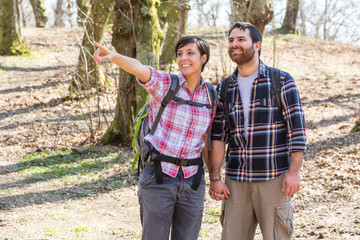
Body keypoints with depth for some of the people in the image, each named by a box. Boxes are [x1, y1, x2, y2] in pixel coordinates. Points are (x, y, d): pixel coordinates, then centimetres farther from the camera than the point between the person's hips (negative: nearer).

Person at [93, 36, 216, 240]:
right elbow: (139, 69, -27)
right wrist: (113, 56, -46)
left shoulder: (210, 97, 7)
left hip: (192, 182, 4)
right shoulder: (165, 84, -5)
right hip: (159, 177, -3)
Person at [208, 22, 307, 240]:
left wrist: (294, 172, -13)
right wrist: (215, 179, 2)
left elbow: (297, 128, -5)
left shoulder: (281, 81, -1)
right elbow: (218, 137, 8)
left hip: (273, 179, -4)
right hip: (236, 181, 4)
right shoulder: (224, 90, 11)